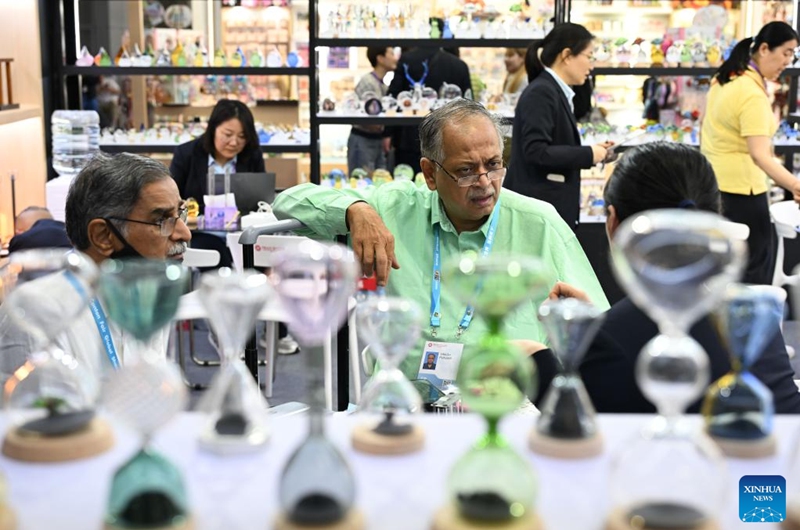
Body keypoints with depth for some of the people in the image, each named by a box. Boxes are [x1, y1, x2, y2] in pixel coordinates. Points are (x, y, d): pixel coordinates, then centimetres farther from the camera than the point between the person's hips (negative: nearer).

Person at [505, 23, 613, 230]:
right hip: (539, 207, -10)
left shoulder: (556, 92, 15)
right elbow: (536, 151, -22)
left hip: (553, 205, 10)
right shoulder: (541, 93, -13)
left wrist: (591, 152, 7)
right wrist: (587, 154, -14)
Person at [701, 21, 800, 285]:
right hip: (739, 186, -10)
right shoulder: (753, 95, -24)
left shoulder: (725, 77, 5)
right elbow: (760, 155, -32)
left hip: (712, 180, 10)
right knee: (757, 265, -1)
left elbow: (706, 126, 17)